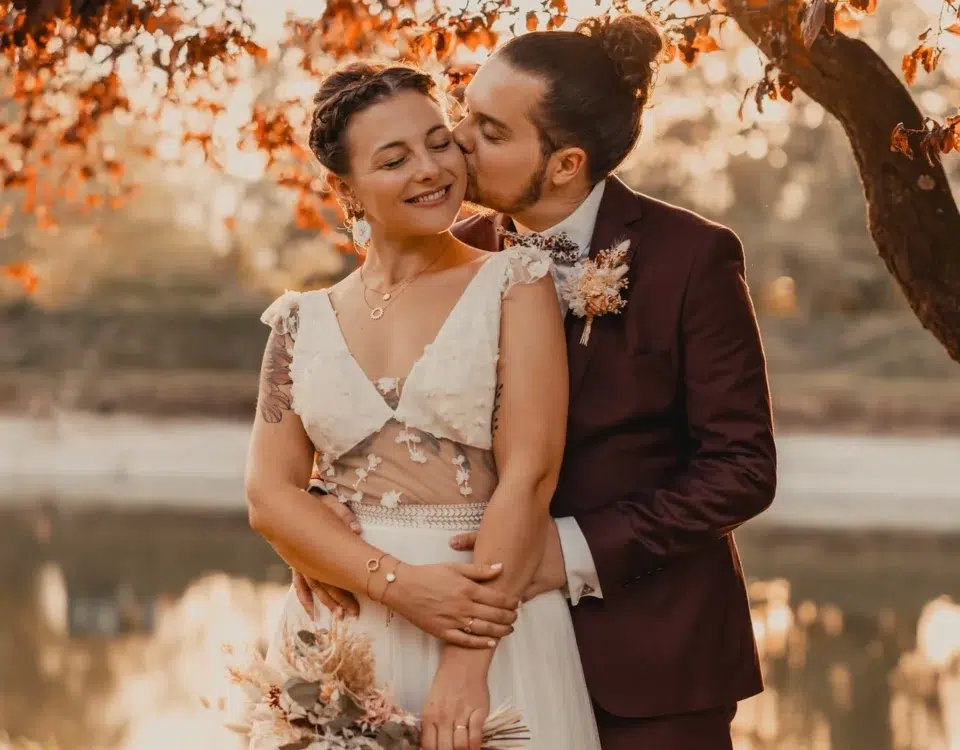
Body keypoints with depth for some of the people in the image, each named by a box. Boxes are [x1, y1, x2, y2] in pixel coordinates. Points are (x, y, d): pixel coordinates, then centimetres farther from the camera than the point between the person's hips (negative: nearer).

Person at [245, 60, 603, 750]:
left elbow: (530, 474, -11)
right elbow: (270, 494, 0)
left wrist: (466, 665, -19)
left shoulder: (515, 283, -2)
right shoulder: (304, 321, 6)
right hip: (341, 641, 3)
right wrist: (398, 583, -16)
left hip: (493, 629, -2)